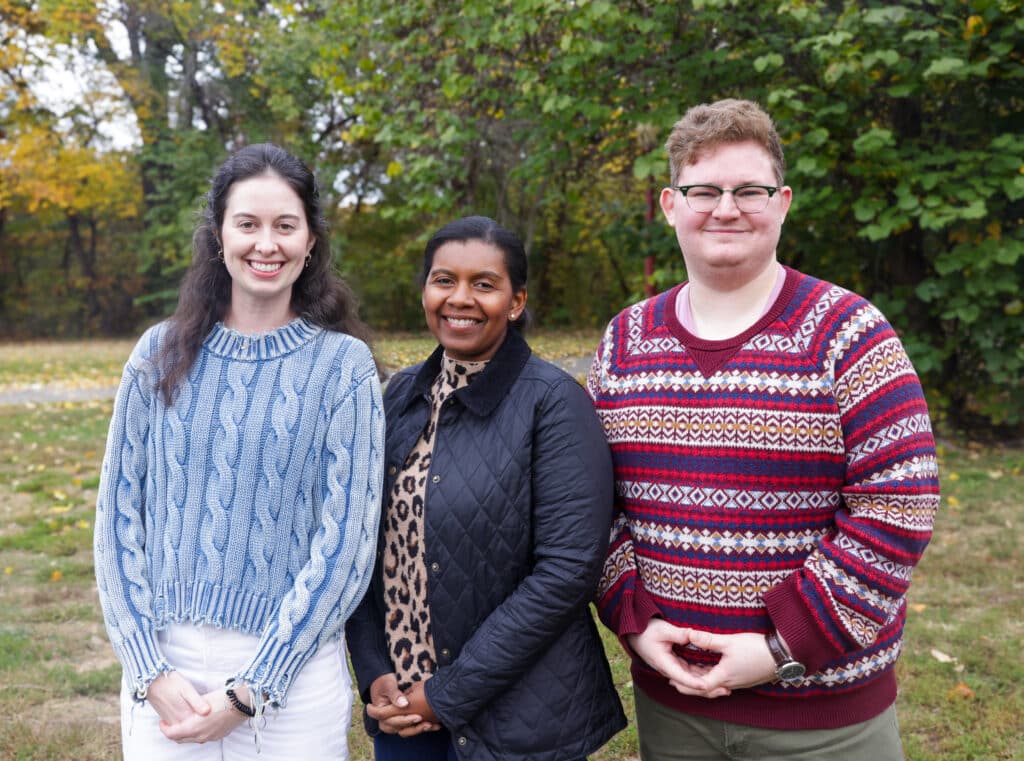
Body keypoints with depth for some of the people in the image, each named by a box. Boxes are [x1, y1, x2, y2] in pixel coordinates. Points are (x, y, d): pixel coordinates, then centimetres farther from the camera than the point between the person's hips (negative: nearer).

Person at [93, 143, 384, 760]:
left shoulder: (342, 363, -6)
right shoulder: (163, 354, 2)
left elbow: (347, 537, -9)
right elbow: (120, 512, 2)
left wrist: (251, 688, -11)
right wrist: (149, 671, -6)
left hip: (291, 668, -2)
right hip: (164, 664, 2)